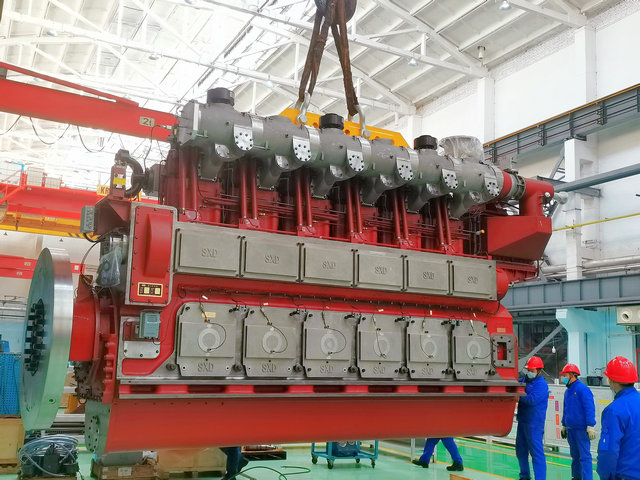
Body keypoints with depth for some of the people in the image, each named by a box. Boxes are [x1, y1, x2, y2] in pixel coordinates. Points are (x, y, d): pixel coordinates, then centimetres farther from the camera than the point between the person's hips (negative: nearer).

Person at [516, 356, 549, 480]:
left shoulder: (541, 384, -13)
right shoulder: (525, 380, 11)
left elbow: (532, 399, -25)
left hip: (534, 424, -9)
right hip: (523, 421, 9)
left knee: (536, 451, -9)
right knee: (521, 450, 17)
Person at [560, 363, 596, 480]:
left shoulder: (583, 389, -12)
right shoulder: (567, 391, 14)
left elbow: (590, 408, -16)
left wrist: (590, 427, -20)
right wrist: (564, 425, 25)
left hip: (581, 429, -8)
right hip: (570, 429, 8)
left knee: (584, 456, -8)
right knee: (575, 455, 16)